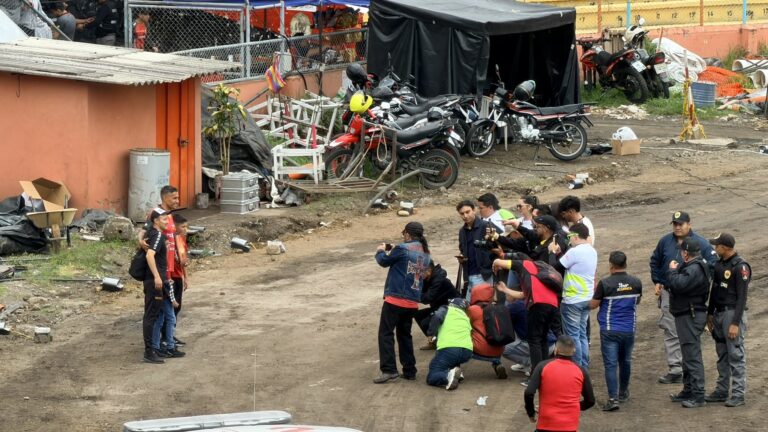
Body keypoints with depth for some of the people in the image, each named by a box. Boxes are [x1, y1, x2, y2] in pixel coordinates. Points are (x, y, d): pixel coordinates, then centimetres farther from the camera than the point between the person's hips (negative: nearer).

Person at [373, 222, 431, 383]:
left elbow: (384, 261, 1)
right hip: (413, 302, 7)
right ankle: (409, 370, 17)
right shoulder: (426, 254, 11)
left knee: (386, 333, -3)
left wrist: (380, 251, 22)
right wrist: (391, 251, 24)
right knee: (405, 334, 18)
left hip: (395, 299, -7)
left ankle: (388, 369, -12)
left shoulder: (402, 248, -12)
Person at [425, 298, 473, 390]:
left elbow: (437, 317, -5)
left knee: (431, 377, 4)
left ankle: (448, 375, -27)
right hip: (467, 352, 5)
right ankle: (456, 371, 12)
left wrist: (431, 334, 3)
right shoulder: (466, 317, 31)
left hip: (448, 349, -5)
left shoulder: (446, 309, 16)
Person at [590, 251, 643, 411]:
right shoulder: (636, 283, -2)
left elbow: (593, 305, -6)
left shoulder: (605, 284, -15)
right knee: (625, 361, 21)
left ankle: (613, 398, -15)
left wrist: (595, 290, 11)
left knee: (611, 364, -5)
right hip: (629, 330, 4)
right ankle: (623, 393, 37)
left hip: (609, 330, -4)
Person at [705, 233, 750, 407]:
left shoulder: (740, 267, -15)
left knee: (736, 356, -6)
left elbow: (742, 297, -16)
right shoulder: (719, 264, 10)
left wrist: (735, 323, -19)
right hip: (719, 314, 8)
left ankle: (738, 394, -3)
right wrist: (710, 313, 20)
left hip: (733, 313, -8)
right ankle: (722, 391, 20)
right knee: (722, 356, 13)